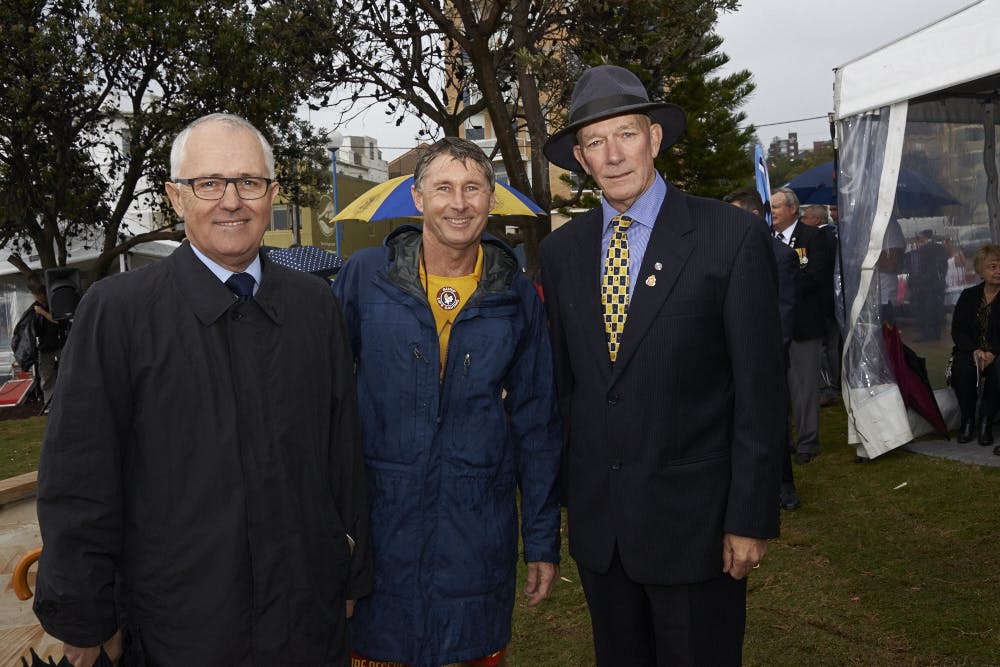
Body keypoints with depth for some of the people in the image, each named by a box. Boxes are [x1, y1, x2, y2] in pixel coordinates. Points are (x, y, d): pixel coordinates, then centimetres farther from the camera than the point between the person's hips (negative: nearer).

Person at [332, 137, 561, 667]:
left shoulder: (517, 296, 1)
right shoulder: (364, 276, -3)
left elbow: (536, 425, 5)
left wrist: (543, 541, 6)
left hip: (479, 530, 1)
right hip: (377, 523, -1)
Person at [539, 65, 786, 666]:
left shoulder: (734, 236, -10)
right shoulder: (562, 250, 4)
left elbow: (761, 388, -10)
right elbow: (563, 378, 9)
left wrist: (751, 519, -11)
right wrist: (566, 491, 8)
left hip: (694, 518, -4)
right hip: (596, 519, 4)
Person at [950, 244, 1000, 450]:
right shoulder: (969, 296, 11)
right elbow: (957, 330, 2)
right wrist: (974, 351, -17)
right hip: (970, 351, 2)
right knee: (963, 367, -32)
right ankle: (967, 421, -15)